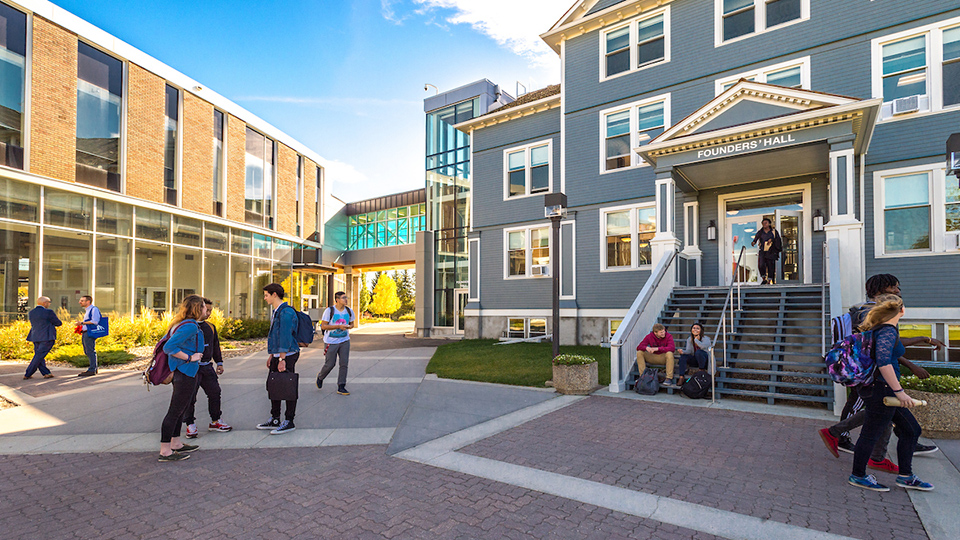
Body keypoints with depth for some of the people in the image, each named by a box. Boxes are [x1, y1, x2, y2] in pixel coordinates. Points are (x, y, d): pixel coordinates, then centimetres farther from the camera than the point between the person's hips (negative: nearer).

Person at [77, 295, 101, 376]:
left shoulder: (94, 309, -9)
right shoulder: (87, 310, 21)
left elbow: (95, 321, -19)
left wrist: (83, 323, -15)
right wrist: (81, 327, 14)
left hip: (90, 333, -10)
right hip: (85, 333, 10)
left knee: (90, 351, -8)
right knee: (87, 352, 13)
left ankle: (92, 370, -5)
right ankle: (94, 368, 19)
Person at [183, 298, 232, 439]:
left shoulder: (210, 327, 12)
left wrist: (219, 363, 18)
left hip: (207, 367, 6)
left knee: (215, 393, 8)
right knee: (190, 396, -2)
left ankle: (215, 421, 22)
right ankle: (190, 425, 13)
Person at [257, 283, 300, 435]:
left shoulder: (286, 312, -17)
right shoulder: (275, 312, 16)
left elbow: (285, 337, -21)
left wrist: (282, 359, -22)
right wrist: (271, 355, 23)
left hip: (287, 356, -10)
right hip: (277, 355, 10)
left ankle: (289, 422, 7)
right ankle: (274, 420, 26)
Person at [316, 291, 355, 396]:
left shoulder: (349, 311, 3)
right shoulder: (329, 311, -11)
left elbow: (351, 323, 18)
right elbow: (323, 326, -12)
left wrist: (349, 326, -8)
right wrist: (338, 326, -21)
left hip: (344, 341, 4)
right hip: (331, 342, -4)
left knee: (344, 364, -2)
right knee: (329, 364, 2)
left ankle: (341, 387, 5)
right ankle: (320, 378, 34)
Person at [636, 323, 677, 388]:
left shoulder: (668, 336, -13)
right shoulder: (649, 336, -7)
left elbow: (672, 348, -29)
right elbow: (639, 347, -10)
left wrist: (657, 348, -38)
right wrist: (646, 347, -34)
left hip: (663, 358, -2)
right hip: (653, 357, 3)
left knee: (669, 353, -35)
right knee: (639, 353, -17)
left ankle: (669, 378, -28)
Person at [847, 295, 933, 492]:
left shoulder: (878, 329, 11)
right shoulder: (887, 331, -17)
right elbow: (883, 362, -27)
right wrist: (899, 391, -26)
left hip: (881, 390, 10)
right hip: (881, 390, -10)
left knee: (911, 430, 18)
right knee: (871, 433, 1)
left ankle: (905, 476, 27)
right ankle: (858, 476, 13)